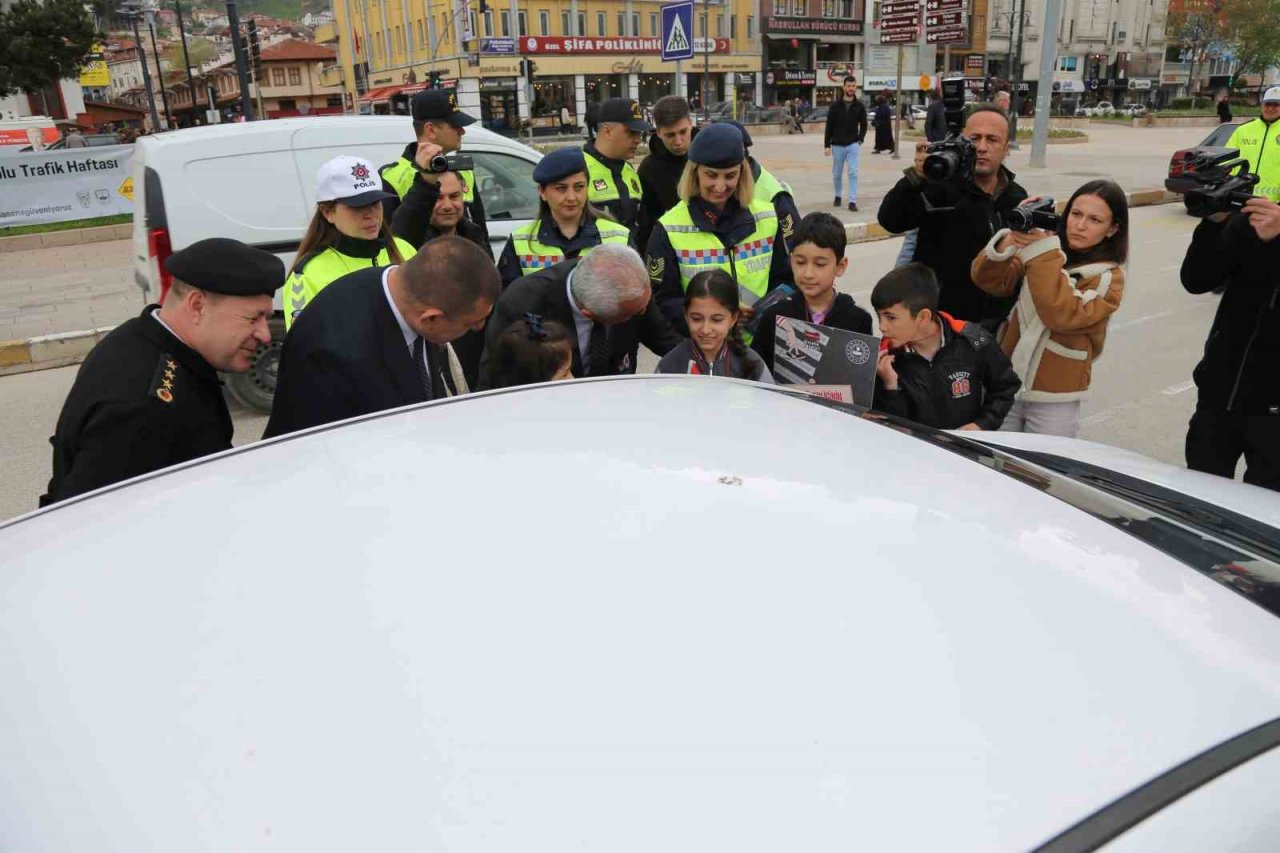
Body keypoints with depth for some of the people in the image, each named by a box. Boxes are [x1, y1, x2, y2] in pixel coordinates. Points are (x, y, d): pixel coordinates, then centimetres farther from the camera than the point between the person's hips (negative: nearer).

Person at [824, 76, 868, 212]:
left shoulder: (859, 106, 3)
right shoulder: (835, 106, -1)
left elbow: (863, 125, 11)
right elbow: (829, 127, -1)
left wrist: (860, 141, -2)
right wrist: (827, 146, -5)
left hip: (853, 145, 0)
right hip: (837, 145, 0)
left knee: (853, 173, -10)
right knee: (837, 174, 10)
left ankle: (852, 201, -11)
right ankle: (838, 196, 32)